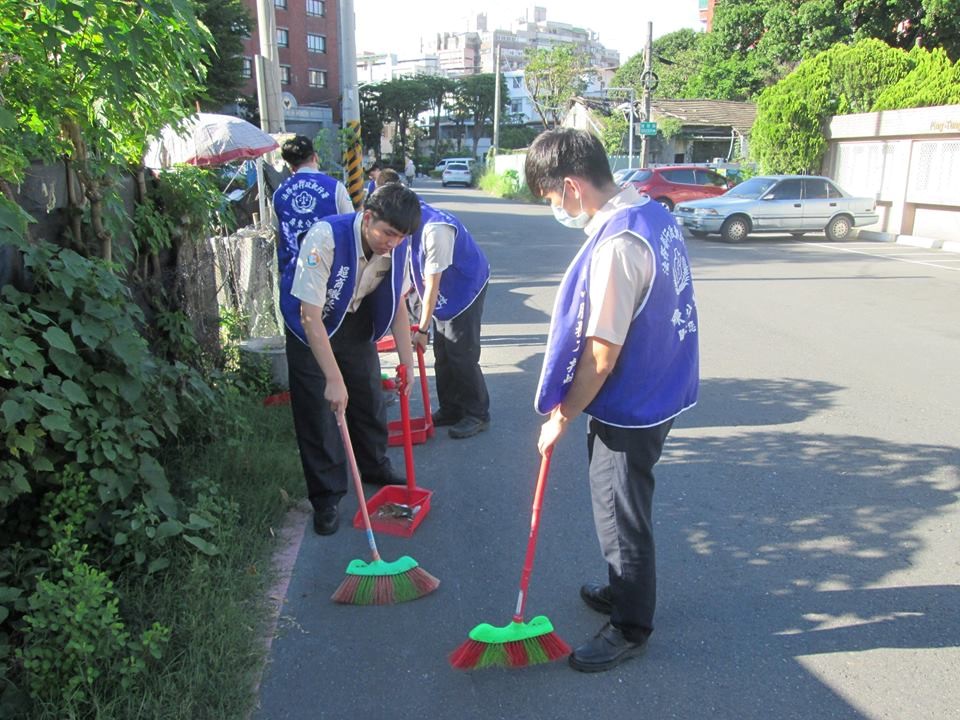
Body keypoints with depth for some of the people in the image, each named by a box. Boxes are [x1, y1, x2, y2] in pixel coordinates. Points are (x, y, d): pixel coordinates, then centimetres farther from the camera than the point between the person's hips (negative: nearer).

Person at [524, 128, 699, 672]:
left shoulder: (615, 246, -28)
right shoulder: (655, 213, 2)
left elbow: (600, 357, -25)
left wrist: (562, 417, -11)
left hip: (628, 410, -9)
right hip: (659, 390, 9)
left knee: (621, 517, 9)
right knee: (620, 507, 25)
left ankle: (631, 627, 29)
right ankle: (622, 589, 46)